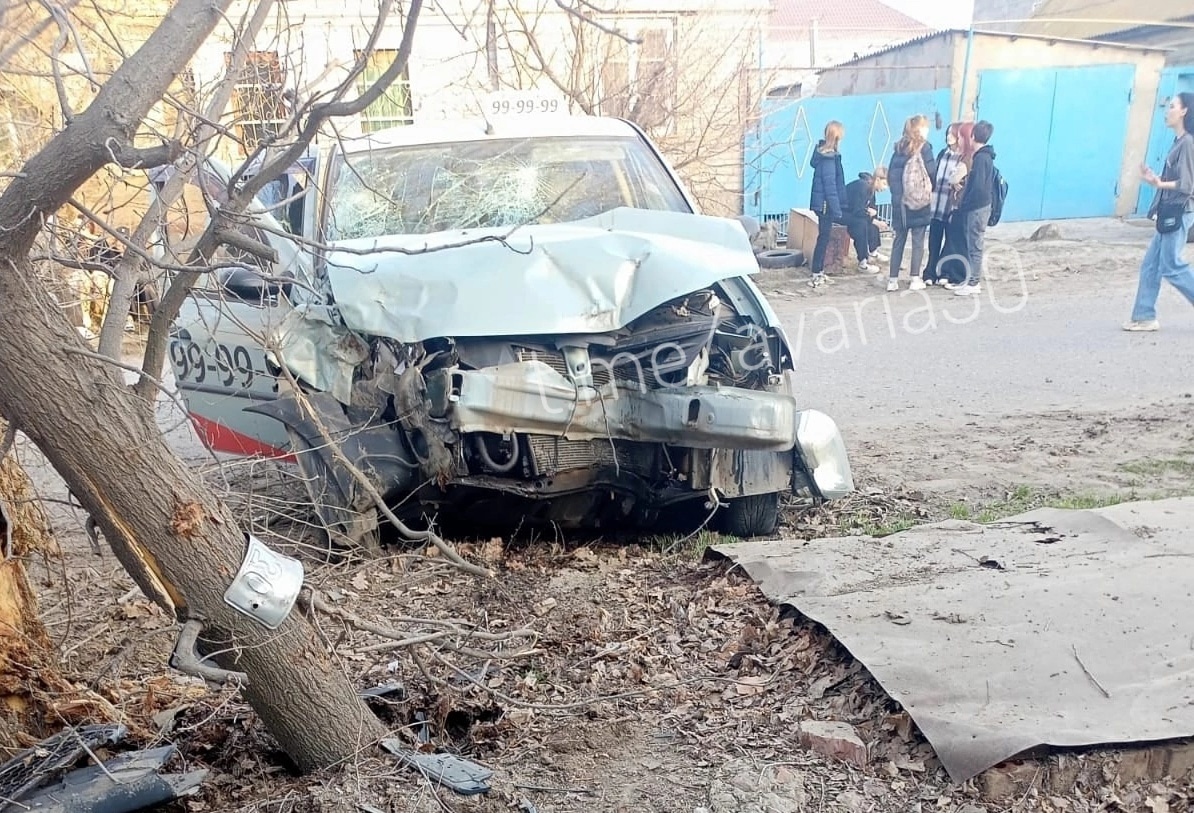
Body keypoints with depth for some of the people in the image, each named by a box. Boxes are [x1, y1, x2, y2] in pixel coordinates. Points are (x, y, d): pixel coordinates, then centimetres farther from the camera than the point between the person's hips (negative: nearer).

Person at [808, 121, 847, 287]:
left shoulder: (824, 153, 9)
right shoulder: (828, 158, -19)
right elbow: (830, 185, -20)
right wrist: (836, 209, -18)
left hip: (823, 203, 9)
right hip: (826, 204, -9)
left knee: (824, 236, 14)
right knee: (824, 237, -4)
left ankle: (819, 272, 21)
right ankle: (816, 275, 0)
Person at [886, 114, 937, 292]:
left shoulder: (899, 147, 9)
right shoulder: (924, 146, -5)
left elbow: (890, 174, 8)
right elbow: (931, 171, -11)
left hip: (900, 201, 4)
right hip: (919, 201, -4)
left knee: (899, 240, 8)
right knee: (918, 241, 2)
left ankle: (893, 279, 7)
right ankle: (915, 279, 2)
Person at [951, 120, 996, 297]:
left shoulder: (981, 158, -17)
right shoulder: (985, 156, 12)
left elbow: (978, 187, -22)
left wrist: (964, 206, -14)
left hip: (977, 208, -9)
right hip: (979, 207, 9)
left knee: (974, 247, -4)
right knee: (973, 246, 13)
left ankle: (973, 284, 0)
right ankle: (973, 280, 19)